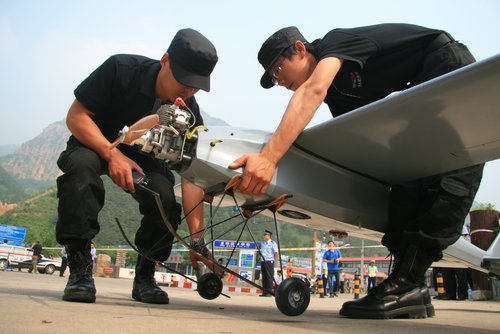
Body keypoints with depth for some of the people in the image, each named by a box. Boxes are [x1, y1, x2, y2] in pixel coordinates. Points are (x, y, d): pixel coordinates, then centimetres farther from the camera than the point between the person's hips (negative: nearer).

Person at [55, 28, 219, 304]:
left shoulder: (190, 113, -20)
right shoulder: (122, 69, -26)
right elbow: (76, 116, -22)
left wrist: (196, 237, -33)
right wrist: (112, 154, -38)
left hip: (143, 157, 2)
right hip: (95, 145, -2)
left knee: (166, 199, -26)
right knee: (82, 165, -37)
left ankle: (144, 277, -4)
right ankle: (79, 270, -27)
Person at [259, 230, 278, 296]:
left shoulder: (273, 243, -6)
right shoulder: (262, 243, 15)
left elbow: (276, 253, -7)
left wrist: (272, 259, 1)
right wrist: (262, 258, 14)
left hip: (269, 262, -7)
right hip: (263, 261, 7)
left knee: (269, 277, -7)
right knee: (264, 277, 8)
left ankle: (269, 292, -4)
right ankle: (264, 292, 13)